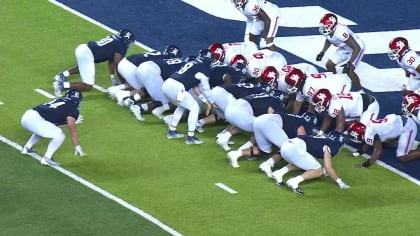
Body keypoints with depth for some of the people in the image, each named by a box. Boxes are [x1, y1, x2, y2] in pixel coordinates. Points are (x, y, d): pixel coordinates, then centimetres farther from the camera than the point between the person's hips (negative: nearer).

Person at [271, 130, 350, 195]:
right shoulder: (331, 145, 7)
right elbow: (328, 168, 2)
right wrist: (339, 181, 14)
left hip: (285, 147, 8)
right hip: (295, 148, -8)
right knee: (319, 171, 2)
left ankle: (279, 173, 14)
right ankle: (294, 181, -18)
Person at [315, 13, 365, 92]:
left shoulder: (341, 33, -41)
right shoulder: (327, 31, -17)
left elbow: (357, 48, -35)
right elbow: (328, 40, 11)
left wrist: (349, 63, -37)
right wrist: (322, 52, 1)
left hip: (357, 49, -8)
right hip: (344, 49, 8)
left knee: (349, 70, -22)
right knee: (329, 65, 4)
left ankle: (360, 91, -4)